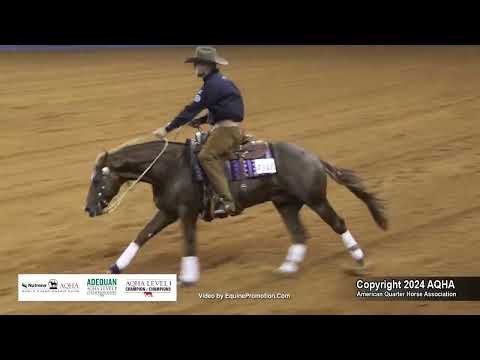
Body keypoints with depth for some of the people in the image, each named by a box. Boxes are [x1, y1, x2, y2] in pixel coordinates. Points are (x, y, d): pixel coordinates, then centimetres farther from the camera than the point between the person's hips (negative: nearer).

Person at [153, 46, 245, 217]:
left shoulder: (212, 85, -15)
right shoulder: (220, 81, 17)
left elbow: (192, 109, -17)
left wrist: (167, 129, -16)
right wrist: (202, 120, 15)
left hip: (227, 130, -11)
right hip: (228, 128, 11)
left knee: (206, 156, -25)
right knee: (195, 146, 16)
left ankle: (226, 201, -32)